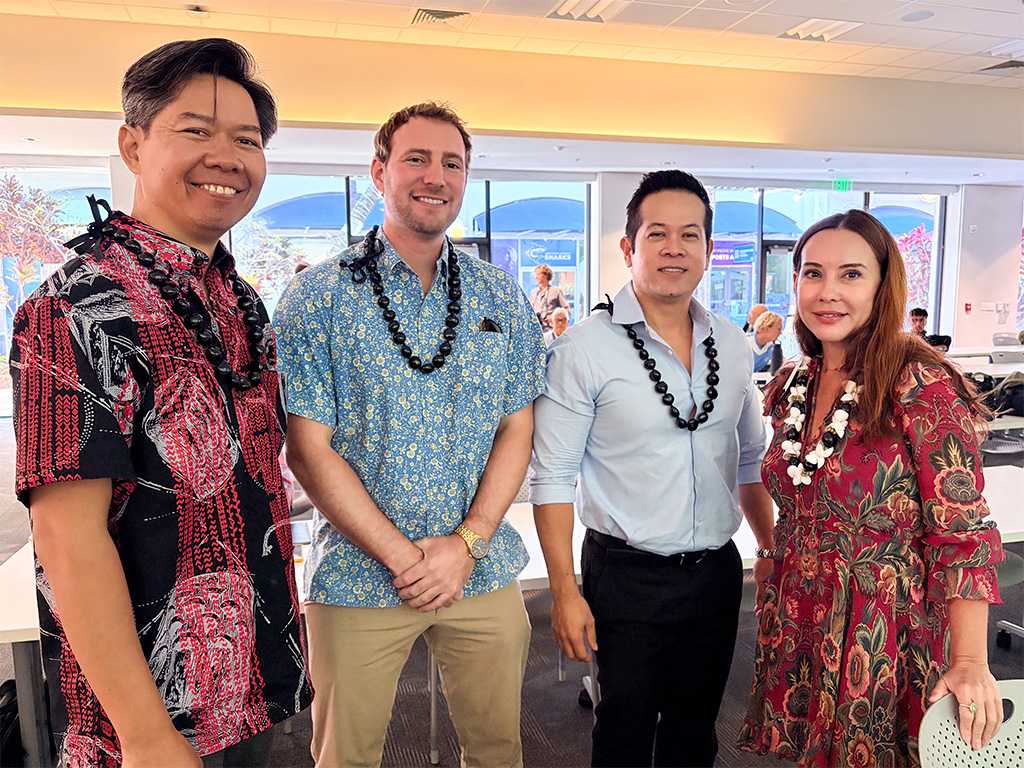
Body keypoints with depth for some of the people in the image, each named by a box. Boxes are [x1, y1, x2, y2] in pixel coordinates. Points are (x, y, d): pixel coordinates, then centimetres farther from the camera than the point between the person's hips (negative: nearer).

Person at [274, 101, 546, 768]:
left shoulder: (502, 298, 3)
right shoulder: (319, 296, -6)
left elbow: (517, 430, 2)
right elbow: (309, 449, -10)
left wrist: (466, 543, -10)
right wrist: (402, 555, -14)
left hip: (484, 574, 3)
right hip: (357, 578, -2)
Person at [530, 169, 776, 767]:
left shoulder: (733, 345, 4)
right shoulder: (585, 348, -12)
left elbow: (750, 460, 13)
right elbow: (553, 477, -12)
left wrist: (773, 551, 11)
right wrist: (565, 592, -13)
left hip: (717, 576, 5)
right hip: (628, 579, -4)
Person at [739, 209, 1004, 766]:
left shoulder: (923, 386, -17)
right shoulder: (790, 387, 2)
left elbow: (963, 534, -17)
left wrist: (970, 663, -21)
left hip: (885, 634, -5)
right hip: (796, 626, 5)